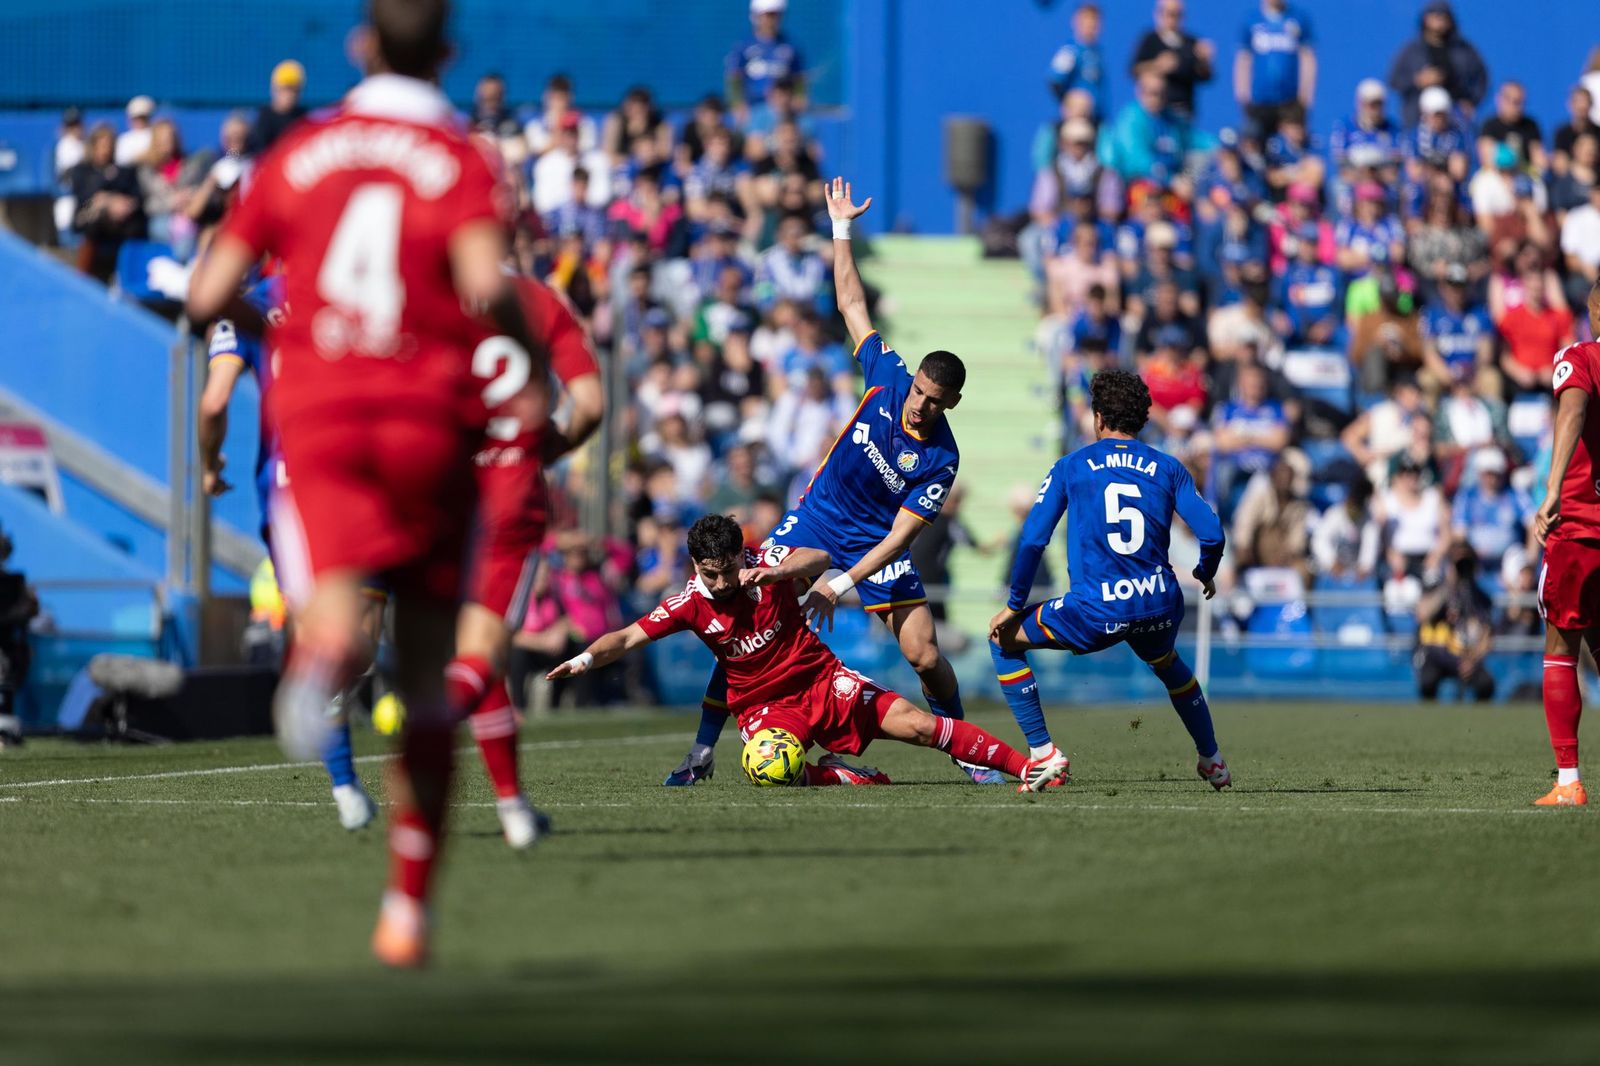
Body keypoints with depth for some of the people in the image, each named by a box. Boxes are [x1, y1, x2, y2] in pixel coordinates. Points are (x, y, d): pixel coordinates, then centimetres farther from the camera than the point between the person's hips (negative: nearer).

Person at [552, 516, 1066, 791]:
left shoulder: (764, 567, -10)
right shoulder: (690, 605, -9)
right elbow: (627, 638, -10)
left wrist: (774, 573, -46)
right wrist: (585, 659, -30)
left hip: (822, 679, 0)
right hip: (764, 705, 0)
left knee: (917, 724, -13)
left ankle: (1027, 765, -10)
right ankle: (840, 775, -10)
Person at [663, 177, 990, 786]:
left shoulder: (940, 460, -20)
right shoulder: (888, 377, -13)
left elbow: (901, 533, -21)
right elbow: (852, 306, -2)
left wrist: (843, 582, -29)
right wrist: (841, 231, -3)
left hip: (876, 546, -2)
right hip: (818, 516, 2)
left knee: (925, 656, -10)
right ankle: (703, 748, -6)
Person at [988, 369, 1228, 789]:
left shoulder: (1070, 467, 6)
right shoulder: (1168, 468, 11)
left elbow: (1033, 539, 0)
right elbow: (1212, 534, 4)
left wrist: (1014, 606, 9)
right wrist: (1205, 575, 26)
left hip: (1096, 612, -4)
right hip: (1159, 606, 4)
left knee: (1004, 640, 17)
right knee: (1167, 663, 39)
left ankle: (1043, 752, 9)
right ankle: (1212, 762, 43)